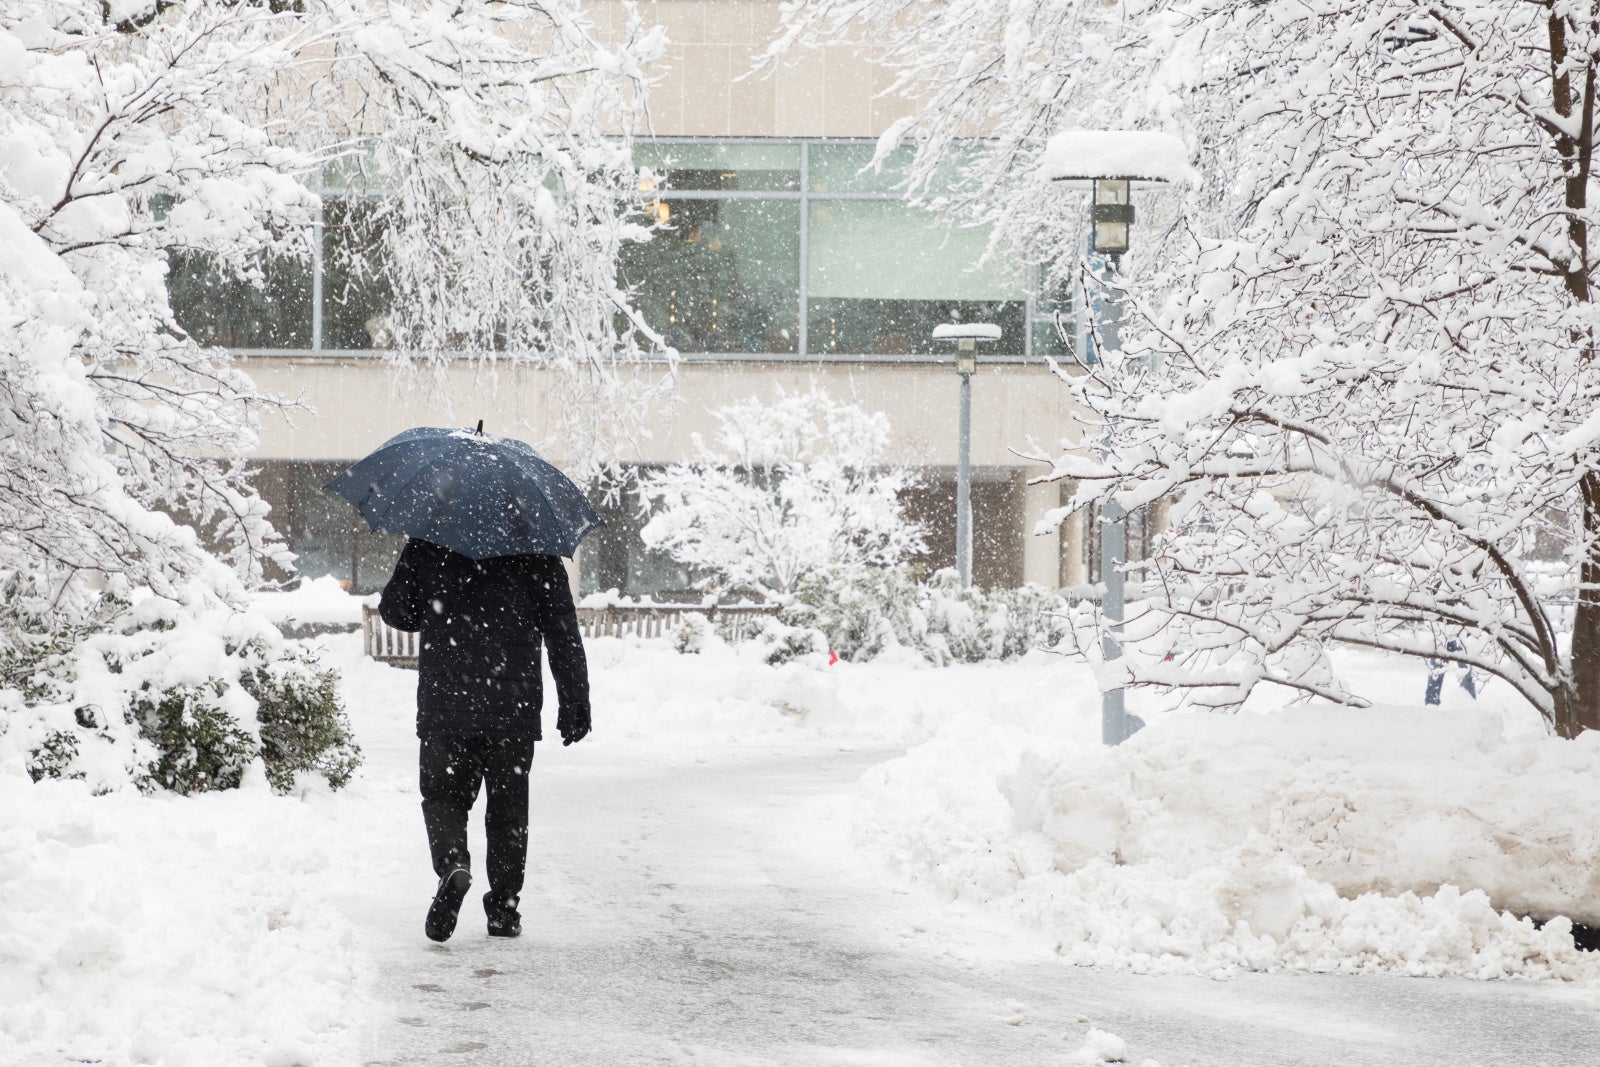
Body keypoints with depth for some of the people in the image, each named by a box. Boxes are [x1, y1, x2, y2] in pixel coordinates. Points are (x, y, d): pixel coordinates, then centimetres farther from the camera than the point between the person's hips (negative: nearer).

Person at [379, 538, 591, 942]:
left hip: (444, 707, -1)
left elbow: (394, 610, 5)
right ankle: (504, 908, 12)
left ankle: (452, 861, -17)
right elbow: (563, 631, 1)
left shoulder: (427, 545, -2)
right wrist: (575, 703, 6)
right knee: (508, 805, 11)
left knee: (443, 793, 11)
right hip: (515, 709, 1)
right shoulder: (535, 550, 0)